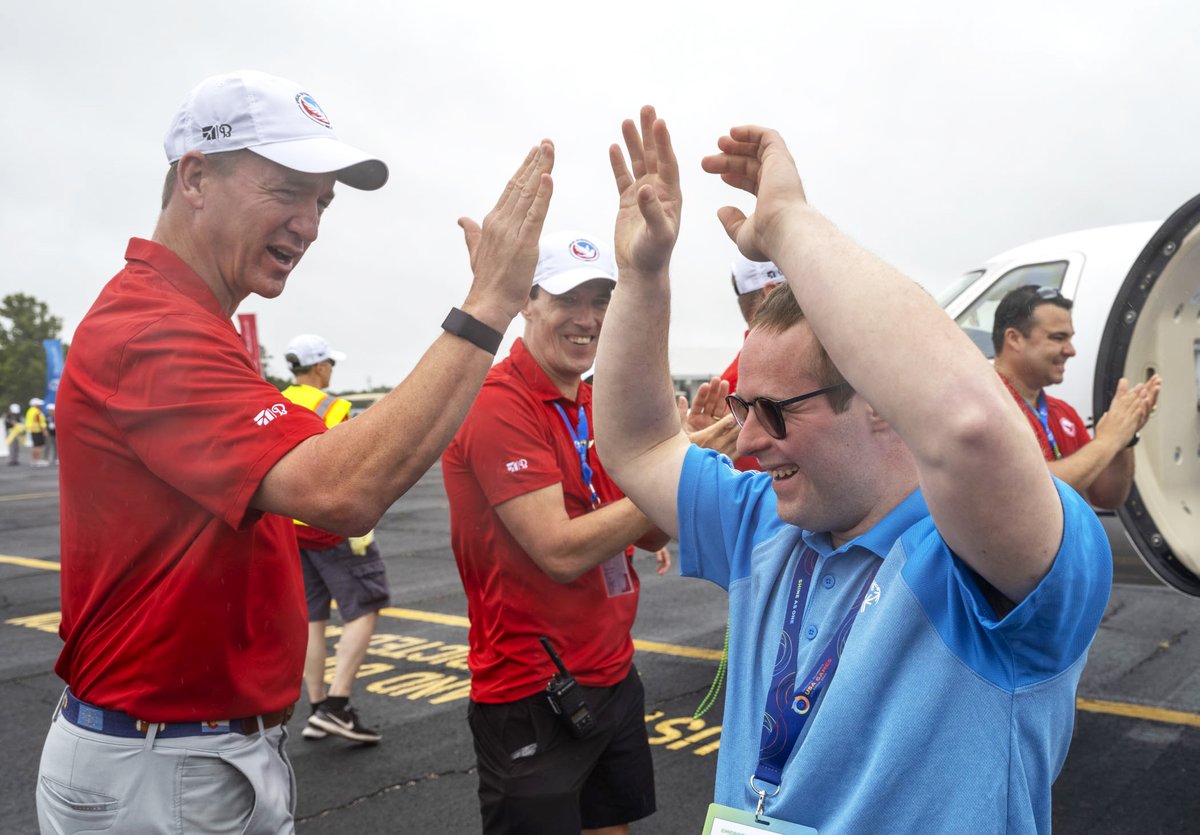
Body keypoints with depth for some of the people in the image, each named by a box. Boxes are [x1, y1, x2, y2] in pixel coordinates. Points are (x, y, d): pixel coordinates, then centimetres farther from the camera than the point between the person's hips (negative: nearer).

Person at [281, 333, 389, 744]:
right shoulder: (330, 409, -12)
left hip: (289, 529, 8)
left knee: (311, 618, 13)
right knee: (364, 610, 0)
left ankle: (317, 709, 18)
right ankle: (336, 705, -6)